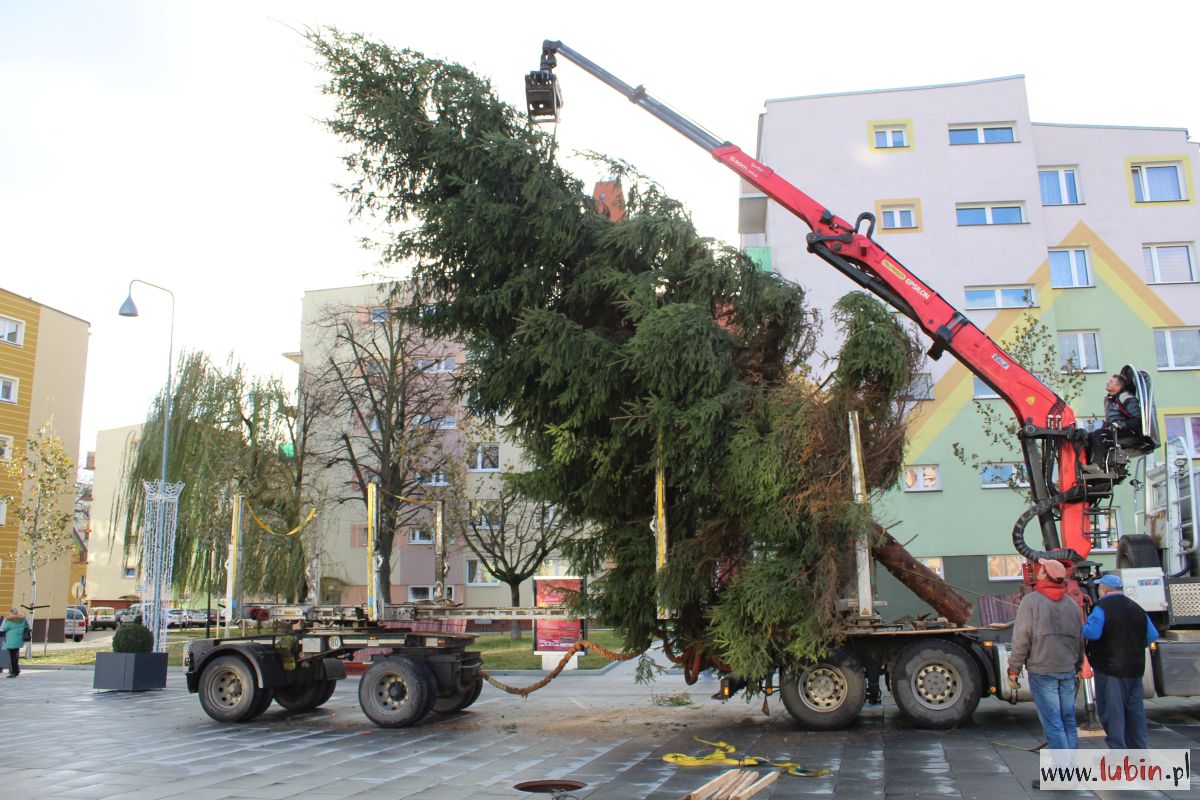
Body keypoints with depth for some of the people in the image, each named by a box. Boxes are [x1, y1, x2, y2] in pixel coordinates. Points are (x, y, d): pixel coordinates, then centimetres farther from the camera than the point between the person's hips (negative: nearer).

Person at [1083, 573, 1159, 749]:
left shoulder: (1102, 608, -14)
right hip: (1135, 668, 7)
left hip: (1110, 669, -7)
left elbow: (1091, 633, -25)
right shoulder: (1137, 609, 10)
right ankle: (1138, 748, 22)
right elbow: (1152, 636, 13)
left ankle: (1118, 749, -2)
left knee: (1111, 710, -1)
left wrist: (1082, 627, -5)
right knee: (1135, 710, 15)